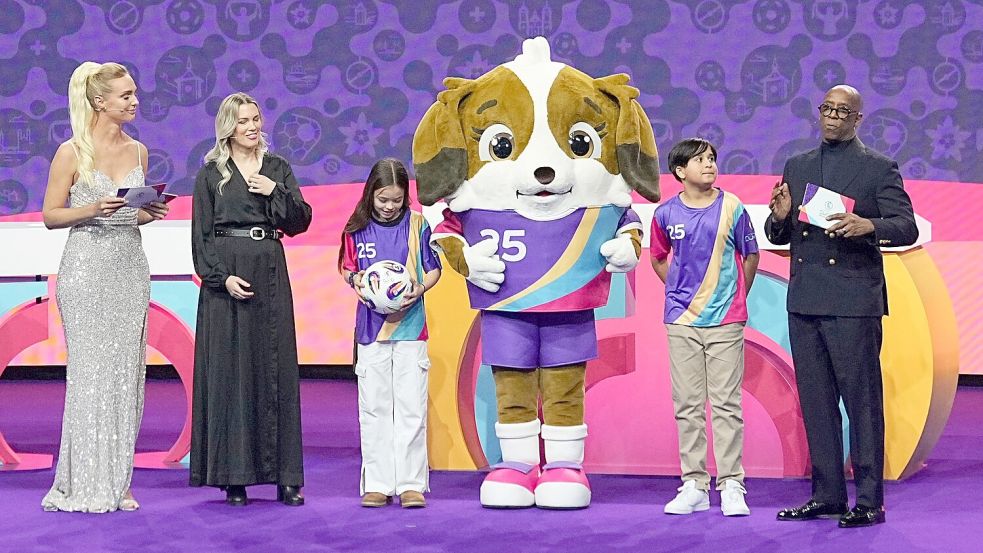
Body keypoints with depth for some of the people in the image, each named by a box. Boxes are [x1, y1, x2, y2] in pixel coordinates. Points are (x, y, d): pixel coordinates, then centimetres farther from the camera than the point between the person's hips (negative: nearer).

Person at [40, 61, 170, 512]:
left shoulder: (137, 151, 11)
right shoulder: (71, 153, -5)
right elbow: (50, 215, -4)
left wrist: (151, 212, -1)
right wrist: (93, 210, -19)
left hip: (130, 270, 5)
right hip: (87, 270, -5)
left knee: (126, 375, 4)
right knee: (91, 374, -6)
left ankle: (116, 483, 11)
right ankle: (85, 485, 2)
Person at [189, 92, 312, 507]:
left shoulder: (277, 168, 12)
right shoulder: (211, 174, 4)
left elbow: (299, 222, 6)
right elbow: (200, 235, -1)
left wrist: (275, 192, -9)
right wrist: (222, 277, -13)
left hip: (270, 274, 3)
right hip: (226, 274, -2)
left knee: (276, 371, 1)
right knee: (229, 371, -3)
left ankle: (284, 475, 4)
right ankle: (233, 476, 1)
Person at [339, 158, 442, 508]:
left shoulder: (417, 224, 0)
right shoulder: (357, 229, 4)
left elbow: (433, 269, 5)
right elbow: (347, 268, 13)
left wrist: (420, 289, -14)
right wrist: (355, 280, -9)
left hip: (410, 325, -1)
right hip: (371, 325, 2)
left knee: (411, 406, -2)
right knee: (374, 406, 4)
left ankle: (411, 483, 4)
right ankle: (378, 483, 10)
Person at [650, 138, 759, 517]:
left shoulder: (732, 208, -3)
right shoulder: (666, 214, 2)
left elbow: (750, 256, 8)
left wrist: (736, 299, 9)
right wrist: (678, 291, 9)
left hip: (726, 321, -2)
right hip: (681, 322, 2)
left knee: (727, 404, -1)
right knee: (687, 405, 5)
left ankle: (731, 486, 4)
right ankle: (694, 485, 12)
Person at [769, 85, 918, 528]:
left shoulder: (879, 168, 1)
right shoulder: (796, 167, 16)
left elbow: (907, 228, -6)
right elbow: (778, 236, 18)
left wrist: (867, 225, -24)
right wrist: (780, 217, -5)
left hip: (853, 300, -5)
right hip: (804, 301, 6)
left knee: (862, 401, -5)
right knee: (816, 403, 9)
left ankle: (869, 500, -1)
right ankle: (826, 495, 16)